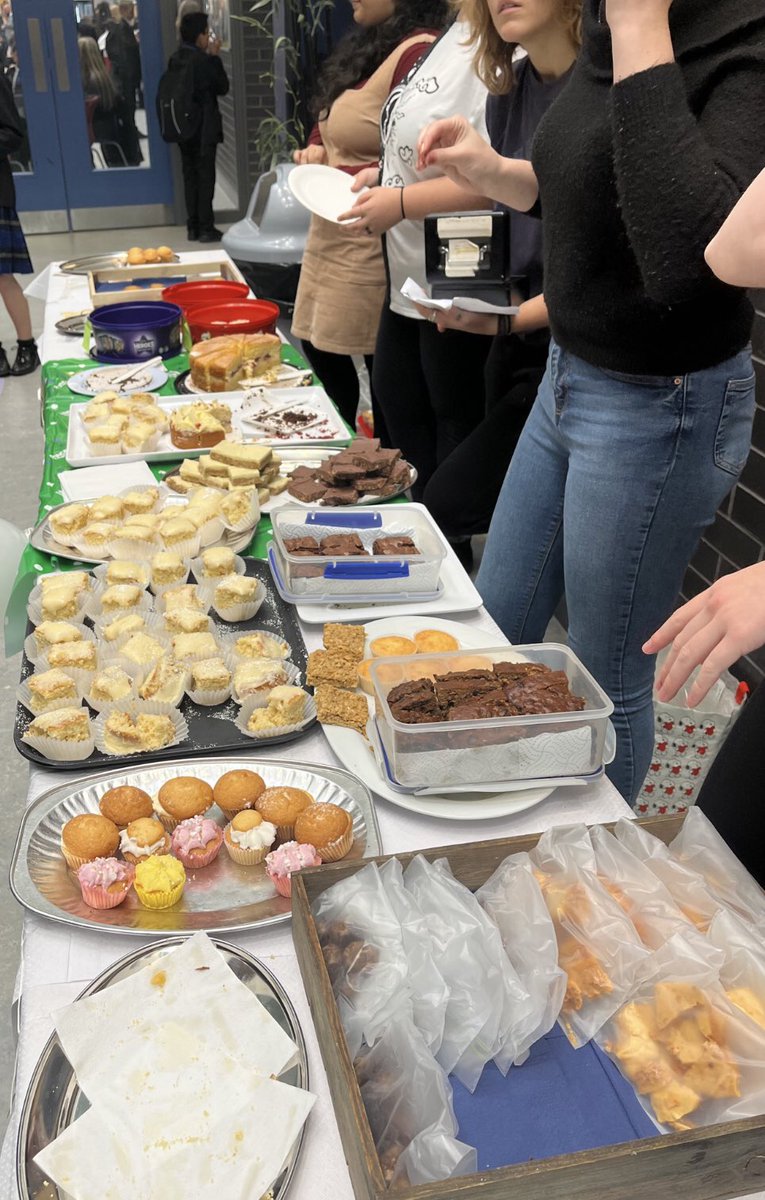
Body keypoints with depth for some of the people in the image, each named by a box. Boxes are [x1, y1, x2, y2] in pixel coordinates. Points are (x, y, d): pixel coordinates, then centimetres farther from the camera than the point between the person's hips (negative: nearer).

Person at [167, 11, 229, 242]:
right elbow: (222, 87, -6)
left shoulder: (175, 59, 6)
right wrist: (215, 57, 1)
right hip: (204, 127, -6)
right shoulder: (203, 59, -14)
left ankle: (193, 227, 13)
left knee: (190, 177, 10)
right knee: (205, 177, -1)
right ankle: (206, 228, -1)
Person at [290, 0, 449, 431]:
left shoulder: (418, 51, -16)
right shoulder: (366, 45, 15)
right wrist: (316, 150, 3)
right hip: (331, 238, 10)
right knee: (319, 349, 16)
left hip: (373, 245, -10)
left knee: (384, 370, -2)